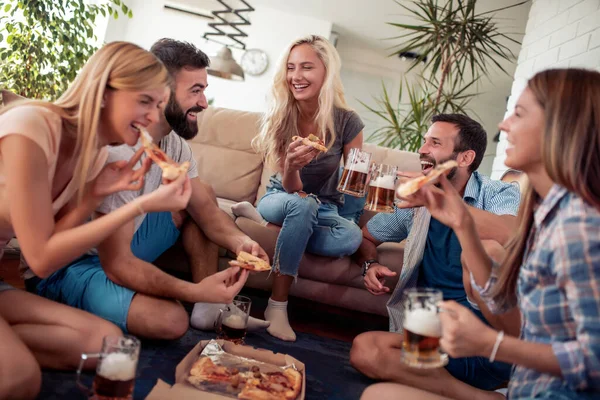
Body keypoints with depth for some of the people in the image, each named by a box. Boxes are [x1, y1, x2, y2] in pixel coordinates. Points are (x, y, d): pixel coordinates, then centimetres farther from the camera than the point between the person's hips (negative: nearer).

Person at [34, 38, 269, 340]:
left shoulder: (174, 140, -4)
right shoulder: (118, 151, -31)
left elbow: (204, 207, 0)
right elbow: (117, 265, -30)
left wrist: (239, 242, -21)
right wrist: (196, 290, -39)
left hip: (122, 243, 9)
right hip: (68, 265, -9)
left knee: (203, 194, 4)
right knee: (170, 319, -31)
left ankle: (208, 311, 2)